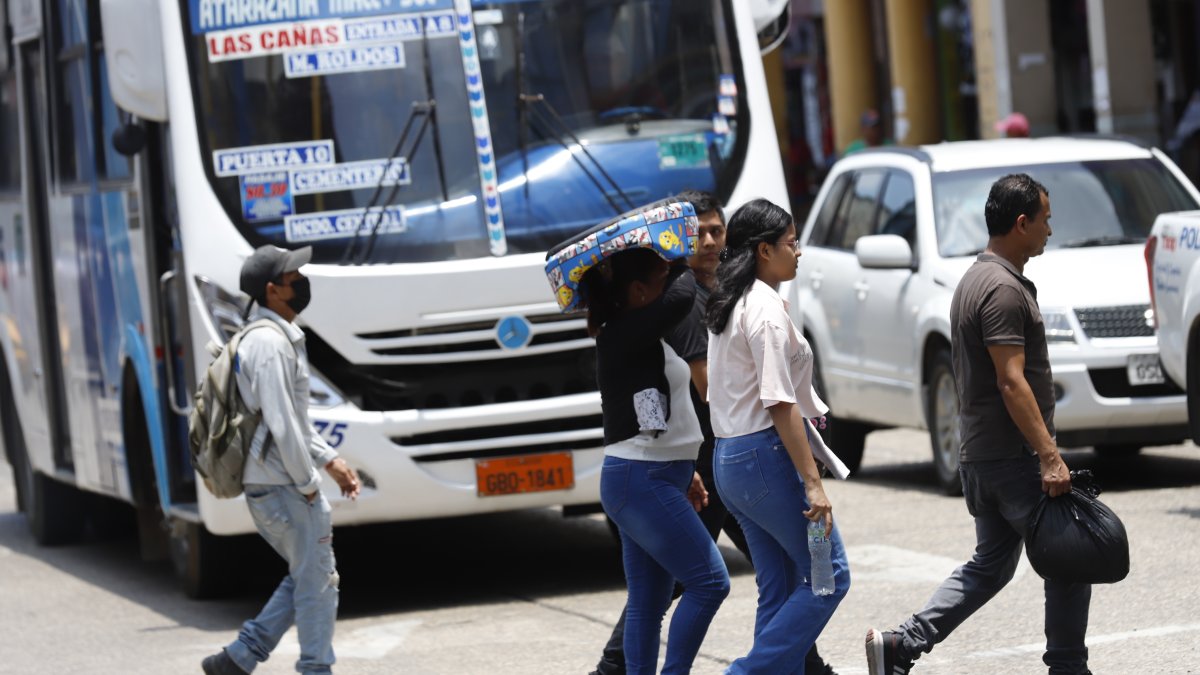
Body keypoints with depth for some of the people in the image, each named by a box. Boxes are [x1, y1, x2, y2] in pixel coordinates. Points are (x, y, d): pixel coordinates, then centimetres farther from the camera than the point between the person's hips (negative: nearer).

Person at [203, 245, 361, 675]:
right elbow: (280, 424, -22)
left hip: (265, 486, 10)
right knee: (317, 581, -1)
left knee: (306, 578, 16)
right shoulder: (270, 344, -18)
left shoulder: (282, 338, 15)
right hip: (283, 486, -10)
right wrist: (309, 483, -15)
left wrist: (330, 460, 17)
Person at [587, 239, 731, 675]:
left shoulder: (635, 336, 16)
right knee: (709, 582, -10)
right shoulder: (623, 335, -14)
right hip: (642, 482, -10)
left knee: (648, 601, 8)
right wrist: (682, 266, -8)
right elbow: (680, 298, -29)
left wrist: (684, 471, 23)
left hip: (652, 478, 10)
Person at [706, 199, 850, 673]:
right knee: (828, 576, -3)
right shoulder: (766, 309, -14)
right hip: (767, 455, -10)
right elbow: (780, 405, -19)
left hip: (729, 457, 10)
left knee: (778, 589, 12)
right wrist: (813, 482, -20)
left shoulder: (727, 307, 15)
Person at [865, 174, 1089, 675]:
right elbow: (1011, 382, -23)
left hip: (979, 454, 10)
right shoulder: (1003, 289, -17)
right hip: (1014, 454, -10)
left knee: (990, 564, 14)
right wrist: (1050, 457, -25)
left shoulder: (975, 280, 15)